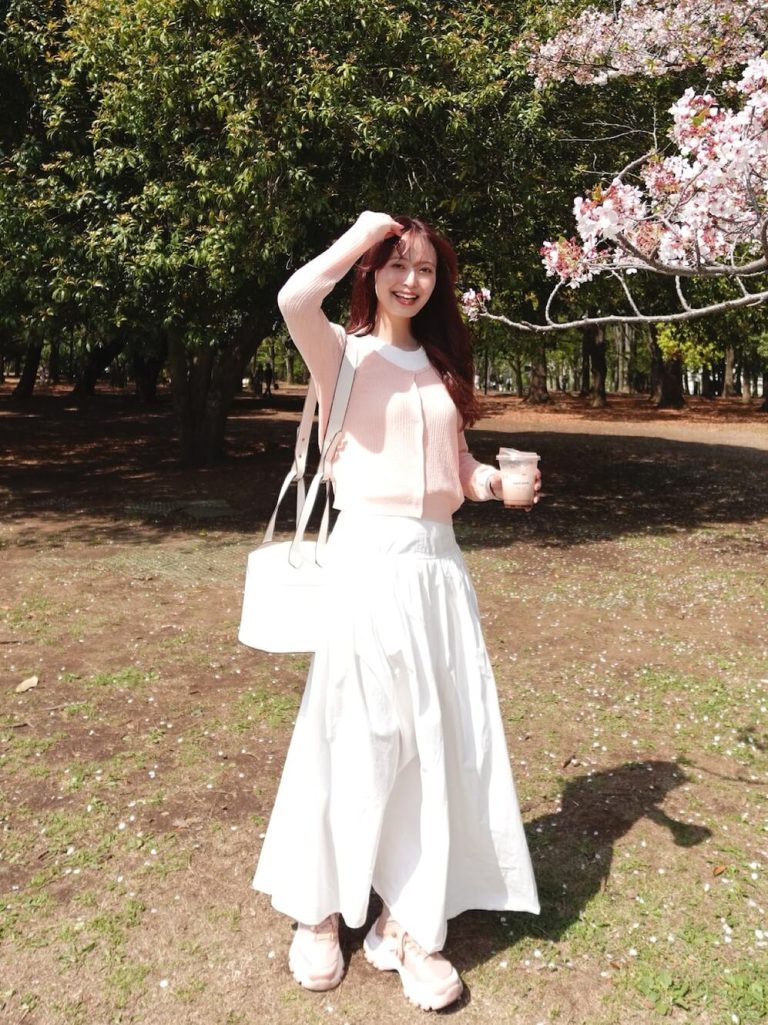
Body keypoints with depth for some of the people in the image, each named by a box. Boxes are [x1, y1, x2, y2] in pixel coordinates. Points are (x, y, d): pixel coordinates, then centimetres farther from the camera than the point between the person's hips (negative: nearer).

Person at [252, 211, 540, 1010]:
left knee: (439, 738, 7)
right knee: (356, 737, 2)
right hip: (369, 558, -5)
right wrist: (365, 231, -10)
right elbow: (294, 298, -24)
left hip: (437, 560, 6)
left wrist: (499, 483, -3)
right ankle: (318, 912, 25)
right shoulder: (342, 353, -1)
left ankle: (409, 922, 22)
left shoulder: (442, 365, 16)